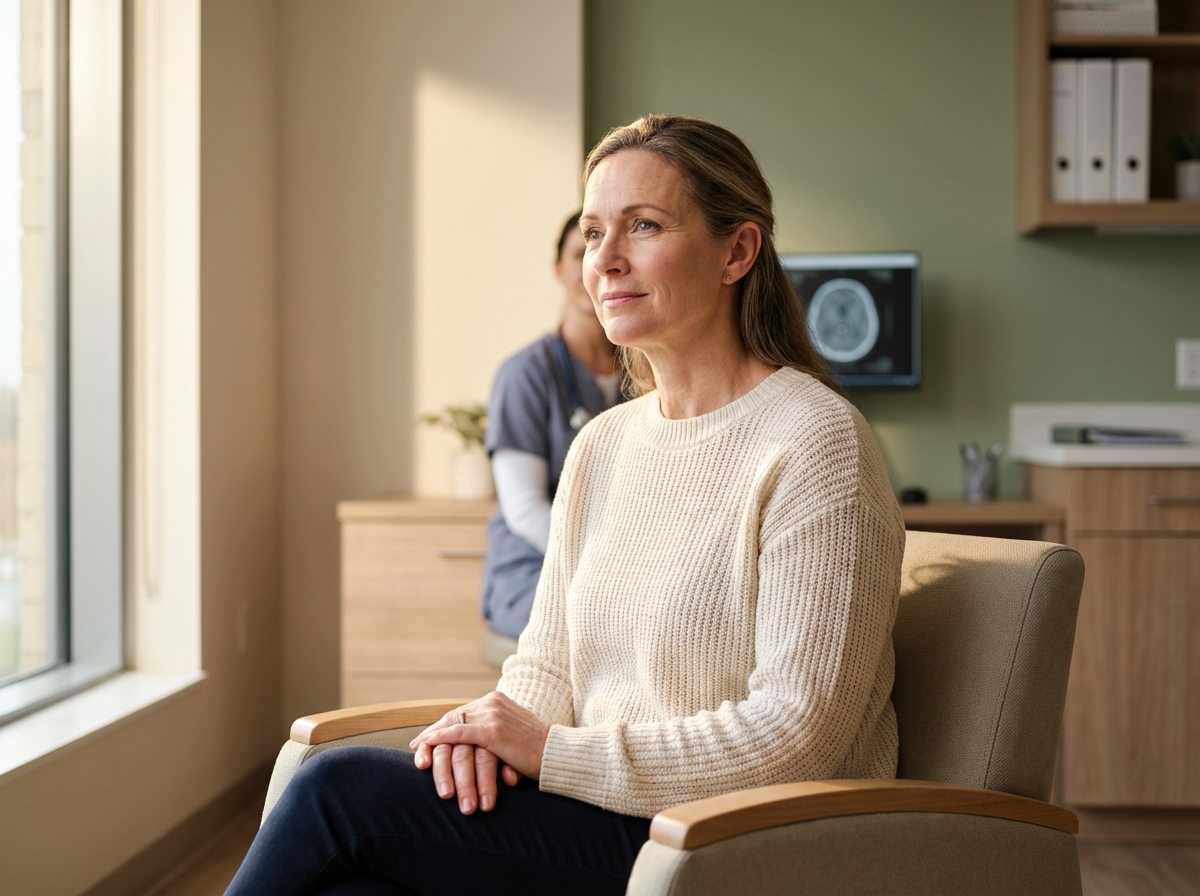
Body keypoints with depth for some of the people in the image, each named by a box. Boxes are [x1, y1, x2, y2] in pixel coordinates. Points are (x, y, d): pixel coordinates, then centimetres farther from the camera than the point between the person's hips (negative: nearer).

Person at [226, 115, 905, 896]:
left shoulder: (814, 442, -12)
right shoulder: (602, 446, 13)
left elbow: (796, 735, -18)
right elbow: (549, 661, 15)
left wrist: (554, 752, -16)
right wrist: (494, 727, -9)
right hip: (607, 814, 6)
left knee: (342, 789, -18)